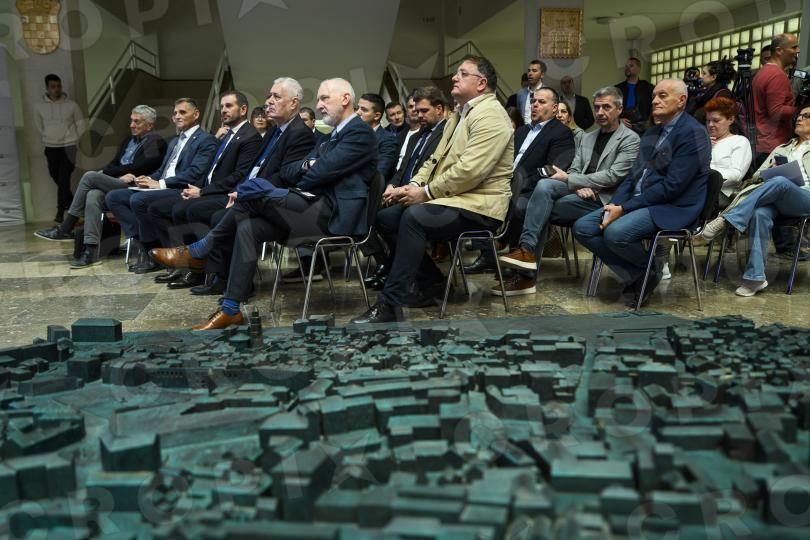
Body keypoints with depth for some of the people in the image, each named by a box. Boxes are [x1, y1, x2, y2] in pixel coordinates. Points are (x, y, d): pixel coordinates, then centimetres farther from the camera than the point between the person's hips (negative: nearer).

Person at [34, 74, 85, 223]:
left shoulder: (71, 105, -7)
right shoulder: (39, 106, -3)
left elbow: (81, 124, 4)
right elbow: (39, 125, 14)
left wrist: (75, 141, 5)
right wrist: (48, 138, 15)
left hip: (68, 146, -3)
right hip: (50, 147, 3)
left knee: (64, 179, -10)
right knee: (55, 176, 14)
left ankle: (61, 211, -7)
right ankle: (70, 201, 37)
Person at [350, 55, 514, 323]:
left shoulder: (489, 116, -13)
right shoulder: (460, 114, 20)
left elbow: (469, 171, -23)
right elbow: (436, 159, 19)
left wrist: (425, 192, -17)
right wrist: (414, 186, 1)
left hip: (478, 205, -10)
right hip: (454, 198, 10)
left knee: (414, 217, -30)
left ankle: (390, 304, -24)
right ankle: (429, 281, 6)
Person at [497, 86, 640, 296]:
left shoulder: (630, 140, 0)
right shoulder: (588, 138, 23)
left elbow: (612, 176, -11)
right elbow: (574, 170, 16)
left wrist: (568, 179, -13)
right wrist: (579, 186, -10)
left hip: (603, 200, -5)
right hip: (580, 194, 6)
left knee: (541, 210, -24)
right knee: (544, 185, -26)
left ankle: (528, 276, -23)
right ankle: (527, 251, -27)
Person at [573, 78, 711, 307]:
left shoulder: (693, 133, -10)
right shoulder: (652, 133, 19)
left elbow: (671, 186, -18)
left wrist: (624, 208, -19)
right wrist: (615, 204, -5)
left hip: (674, 208, -9)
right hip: (638, 202, 9)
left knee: (616, 232, -33)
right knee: (582, 227, -8)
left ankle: (650, 270, -2)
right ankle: (636, 276, -5)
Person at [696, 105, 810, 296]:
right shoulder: (781, 149, 33)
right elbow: (757, 176, 24)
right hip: (776, 199, 3)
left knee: (780, 182, -38)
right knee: (760, 214, -35)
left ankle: (725, 220, -42)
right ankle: (755, 276, -37)